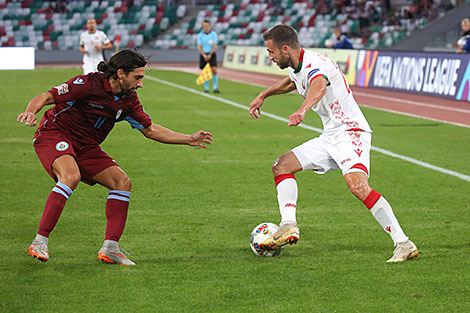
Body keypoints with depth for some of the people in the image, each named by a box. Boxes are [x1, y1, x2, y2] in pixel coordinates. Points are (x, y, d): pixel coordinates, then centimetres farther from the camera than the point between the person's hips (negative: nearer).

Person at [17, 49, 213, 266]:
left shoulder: (129, 100, 1)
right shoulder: (88, 84, -21)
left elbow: (150, 130, 12)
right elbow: (45, 97, -18)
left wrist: (189, 140, 8)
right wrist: (30, 112, -40)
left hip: (85, 147, 8)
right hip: (54, 135, -8)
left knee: (122, 182, -4)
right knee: (71, 176, -35)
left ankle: (110, 249, -4)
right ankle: (40, 242, -31)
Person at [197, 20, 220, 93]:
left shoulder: (213, 34, -1)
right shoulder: (200, 35, 1)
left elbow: (215, 46, -7)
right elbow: (199, 47, -5)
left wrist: (210, 55, -18)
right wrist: (204, 55, -19)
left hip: (212, 54, -1)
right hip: (203, 55, 1)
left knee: (214, 70, -15)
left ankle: (215, 88, -13)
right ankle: (206, 88, 12)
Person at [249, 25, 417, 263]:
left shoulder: (314, 65, -20)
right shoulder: (297, 67, 11)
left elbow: (319, 86, -46)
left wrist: (302, 111, -64)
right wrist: (263, 96, 41)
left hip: (351, 132, -10)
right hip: (329, 138, 10)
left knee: (357, 185, -29)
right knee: (282, 166, 5)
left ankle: (403, 244, -28)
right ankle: (289, 226, -7)